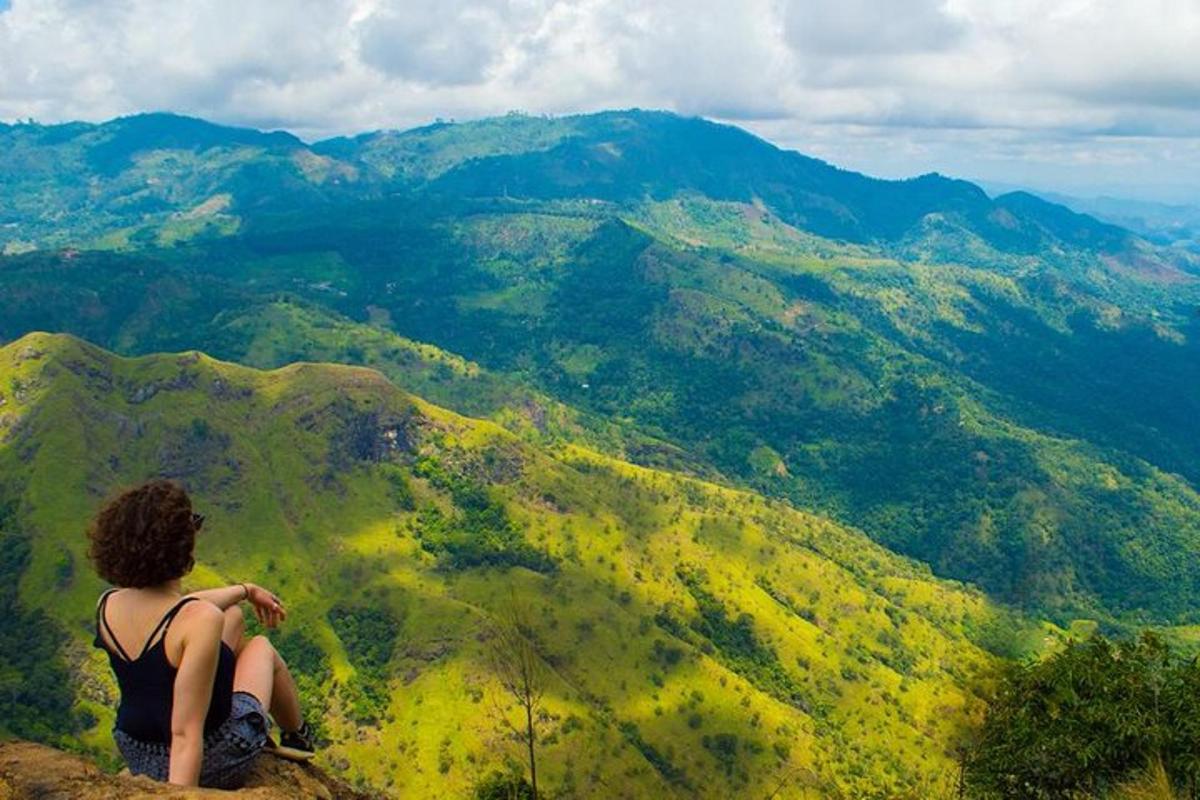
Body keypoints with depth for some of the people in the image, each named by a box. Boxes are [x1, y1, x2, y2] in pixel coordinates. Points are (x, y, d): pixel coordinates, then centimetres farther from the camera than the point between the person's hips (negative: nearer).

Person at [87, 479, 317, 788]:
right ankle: (297, 737, 52)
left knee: (233, 617, 22)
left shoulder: (107, 606, -12)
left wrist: (246, 591, 25)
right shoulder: (201, 621, -35)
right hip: (212, 764, -5)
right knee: (261, 647, 25)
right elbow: (186, 734, -36)